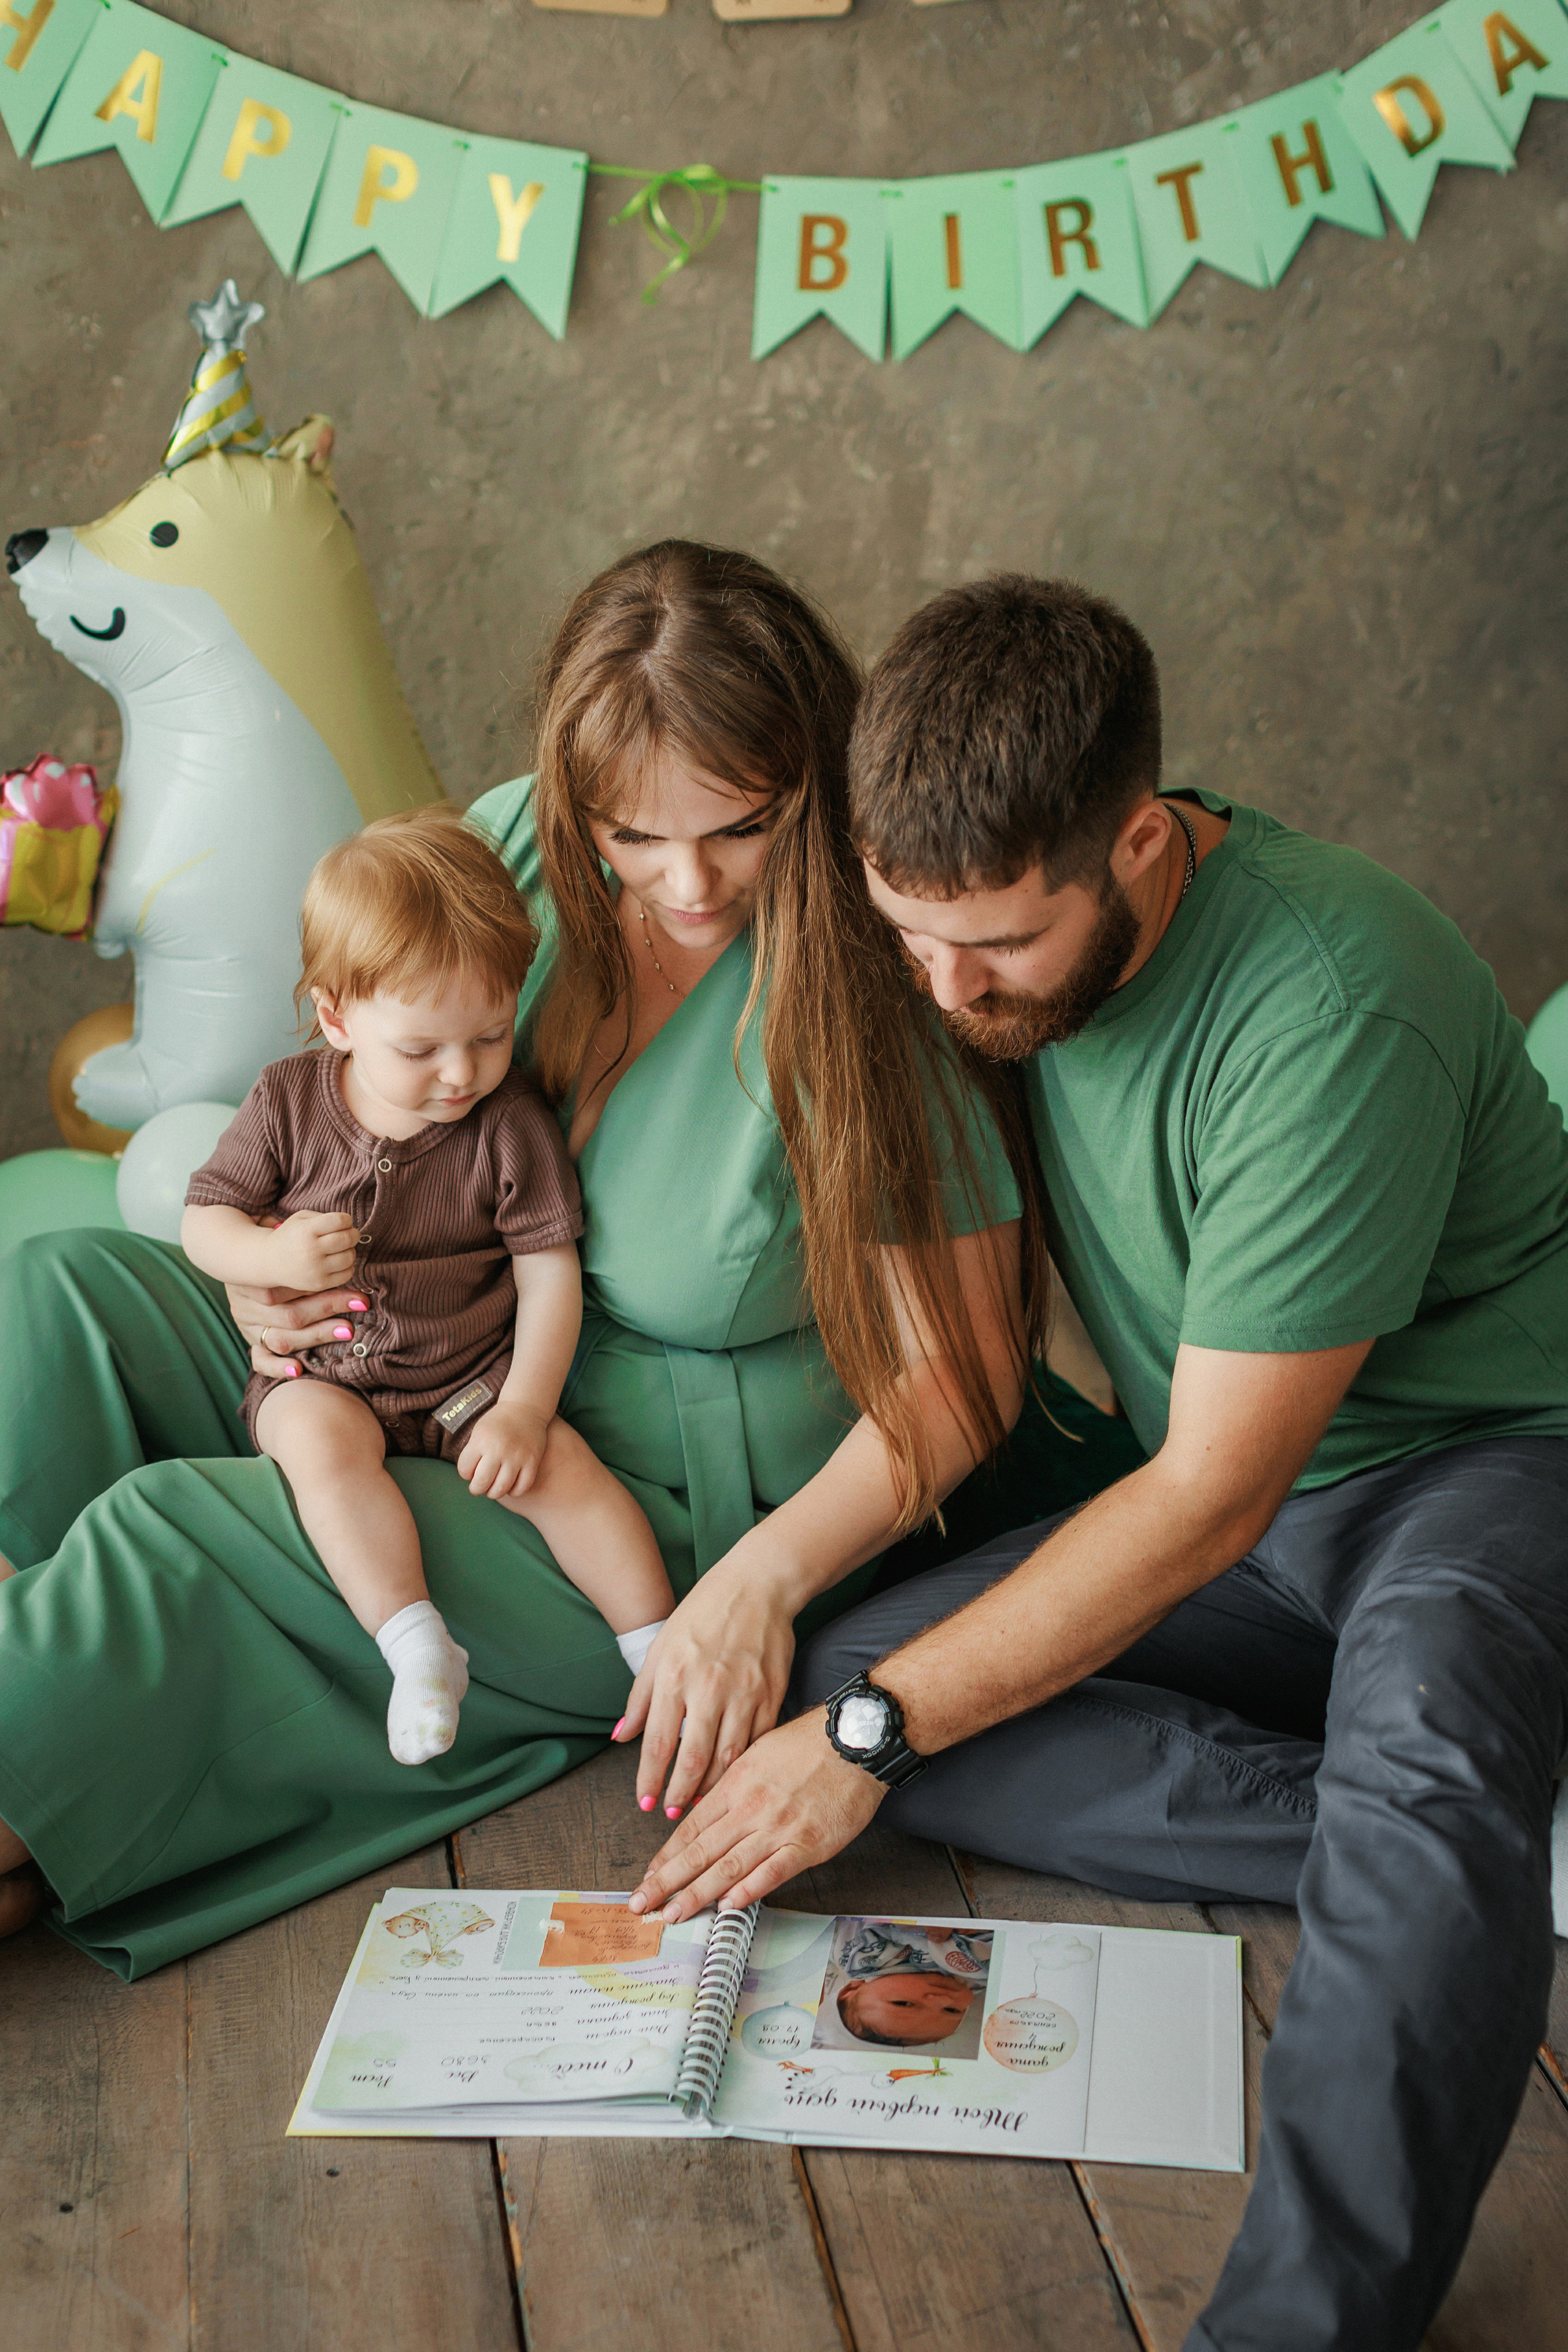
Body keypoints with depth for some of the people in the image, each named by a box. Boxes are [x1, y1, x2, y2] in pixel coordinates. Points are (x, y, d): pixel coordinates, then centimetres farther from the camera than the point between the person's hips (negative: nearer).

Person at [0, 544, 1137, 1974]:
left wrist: (765, 1580, -31)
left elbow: (958, 1372, -18)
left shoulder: (864, 999, -23)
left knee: (168, 1534, -23)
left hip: (675, 1517, -7)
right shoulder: (507, 853, -7)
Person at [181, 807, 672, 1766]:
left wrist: (524, 1407, -16)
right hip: (319, 1373, 0)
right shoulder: (288, 1102, -6)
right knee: (321, 1444, -31)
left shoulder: (511, 1122, -9)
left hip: (473, 1373, 0)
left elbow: (551, 1272, -7)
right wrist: (272, 1254, -22)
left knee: (563, 1464, -22)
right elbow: (202, 1220, 2)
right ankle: (417, 1644, -34)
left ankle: (659, 1644, -11)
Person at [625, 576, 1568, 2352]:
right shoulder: (1000, 941, -4)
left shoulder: (1331, 1009, -28)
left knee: (1416, 1736, -41)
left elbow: (1214, 1496, -24)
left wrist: (879, 1731, -20)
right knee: (842, 1679, -15)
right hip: (1241, 1508, 7)